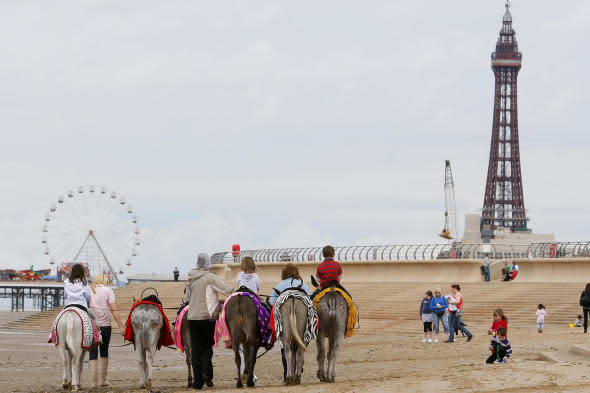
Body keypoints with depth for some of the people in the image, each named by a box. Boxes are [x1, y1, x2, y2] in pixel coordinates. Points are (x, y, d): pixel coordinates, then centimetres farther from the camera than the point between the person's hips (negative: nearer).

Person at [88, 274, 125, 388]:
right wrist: (120, 326, -7)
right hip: (105, 325, -1)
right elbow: (114, 309, -7)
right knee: (104, 352, 17)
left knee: (93, 353, 2)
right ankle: (103, 380, 23)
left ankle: (94, 381, -5)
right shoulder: (108, 290, 0)